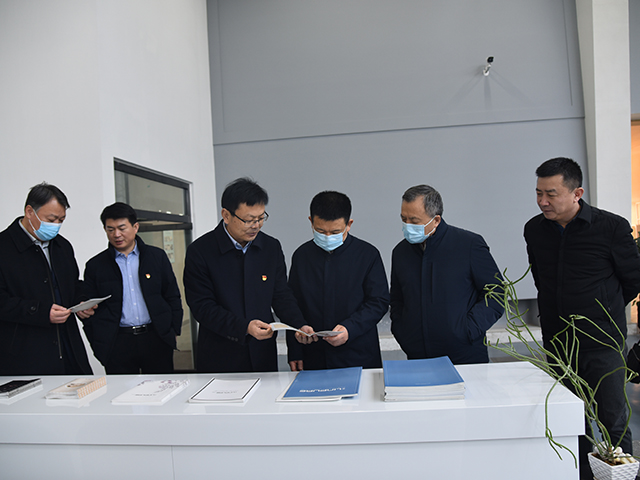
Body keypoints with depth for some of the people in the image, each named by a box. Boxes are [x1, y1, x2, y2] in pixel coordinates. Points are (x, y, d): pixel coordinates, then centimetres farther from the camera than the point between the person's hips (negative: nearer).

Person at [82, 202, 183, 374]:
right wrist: (98, 347, 0)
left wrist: (173, 333, 1)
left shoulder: (157, 256, 6)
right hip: (117, 345, 0)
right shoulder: (95, 266, 6)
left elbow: (173, 297, 8)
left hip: (157, 339, 0)